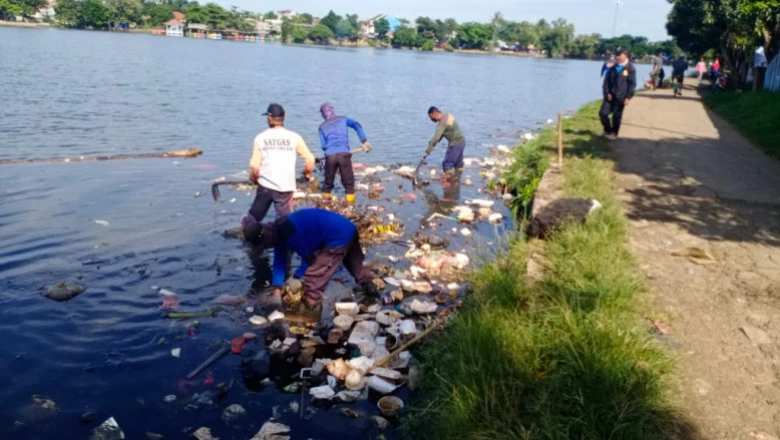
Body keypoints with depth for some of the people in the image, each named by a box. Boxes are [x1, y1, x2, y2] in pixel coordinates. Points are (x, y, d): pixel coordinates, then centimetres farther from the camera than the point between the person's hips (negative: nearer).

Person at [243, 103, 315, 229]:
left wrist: (254, 178, 18)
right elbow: (309, 159, -4)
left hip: (265, 185, 2)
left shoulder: (261, 138, -1)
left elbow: (254, 165, -3)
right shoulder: (294, 137, -3)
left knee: (254, 216, 20)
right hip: (285, 186, -1)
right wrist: (308, 174, 16)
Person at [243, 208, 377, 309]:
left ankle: (310, 308, 4)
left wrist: (296, 276, 2)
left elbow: (308, 257, -13)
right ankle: (370, 287, 51)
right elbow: (279, 262, 9)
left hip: (338, 238, -10)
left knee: (314, 274, -5)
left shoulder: (288, 234, -26)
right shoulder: (278, 231, 5)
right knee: (354, 263, 34)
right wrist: (277, 290, 6)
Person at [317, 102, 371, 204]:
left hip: (330, 156, 2)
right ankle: (350, 203, 2)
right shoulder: (343, 119, 17)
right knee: (348, 181, 5)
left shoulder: (322, 127, 17)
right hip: (344, 154, -1)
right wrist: (365, 141, 0)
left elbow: (323, 146, 7)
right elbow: (357, 126, 3)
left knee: (328, 181, 15)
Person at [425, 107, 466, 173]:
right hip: (461, 141, 10)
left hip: (455, 143, -10)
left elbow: (435, 138, -27)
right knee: (458, 164, 17)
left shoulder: (442, 123, -22)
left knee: (447, 165, -5)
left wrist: (427, 152, -25)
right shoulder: (447, 115, 7)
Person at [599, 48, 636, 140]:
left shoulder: (630, 68, -6)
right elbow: (607, 80, 10)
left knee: (617, 116, 3)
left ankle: (614, 133, 19)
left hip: (620, 97, -5)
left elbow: (632, 84, -8)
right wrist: (607, 92, -3)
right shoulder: (613, 67, 9)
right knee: (603, 113, 2)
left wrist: (628, 97, -12)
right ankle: (607, 130, 23)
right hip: (610, 96, 5)